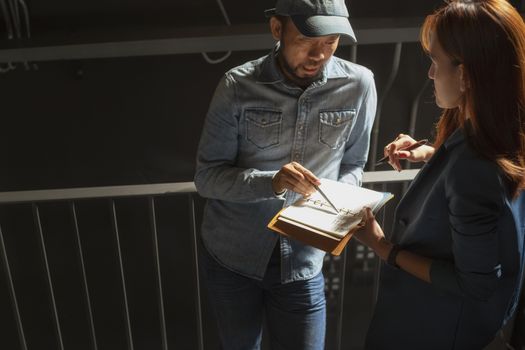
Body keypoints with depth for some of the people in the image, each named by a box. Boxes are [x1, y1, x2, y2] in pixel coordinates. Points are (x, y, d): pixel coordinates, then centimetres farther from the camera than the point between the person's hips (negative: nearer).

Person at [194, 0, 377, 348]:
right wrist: (271, 181, -29)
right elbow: (207, 176, -12)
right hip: (229, 256, 0)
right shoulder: (238, 85, -13)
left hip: (302, 265, 0)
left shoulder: (358, 85, -9)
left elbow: (353, 164, 4)